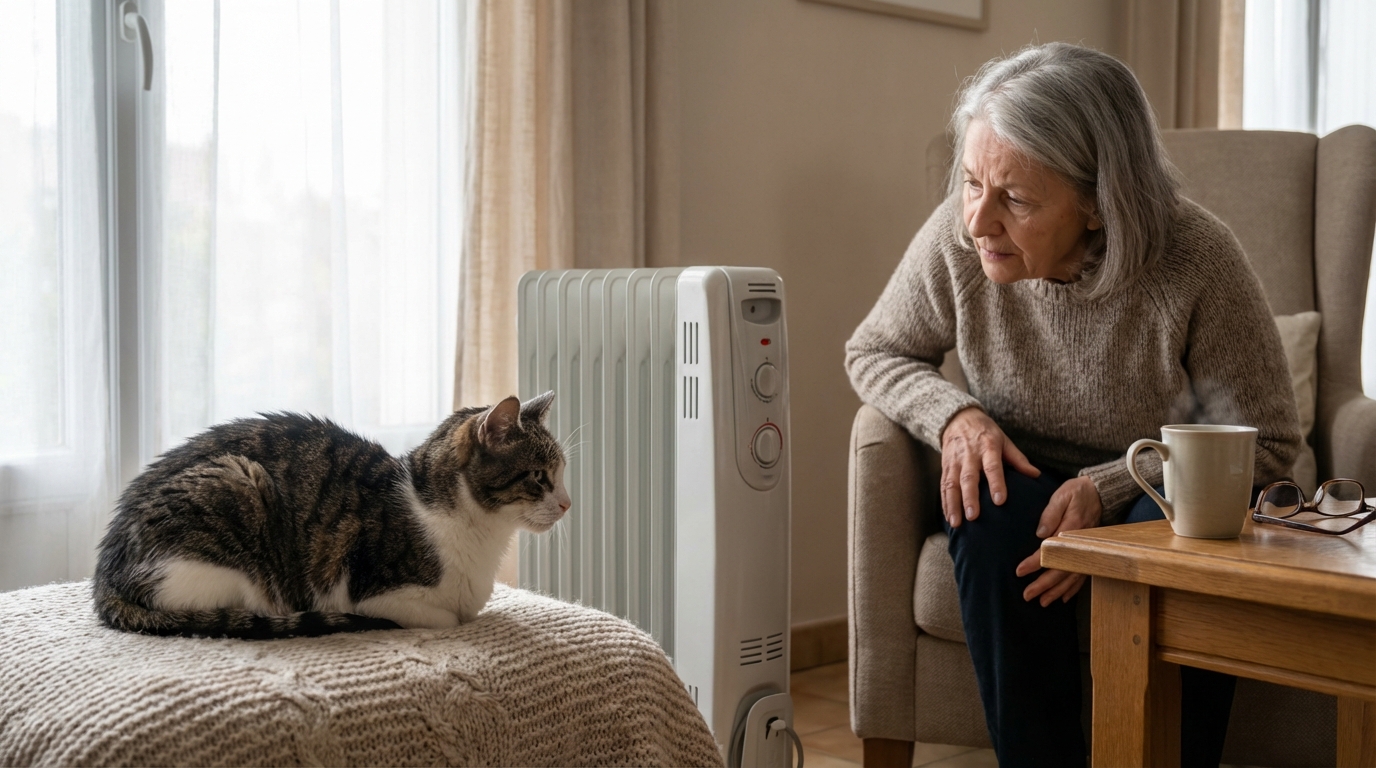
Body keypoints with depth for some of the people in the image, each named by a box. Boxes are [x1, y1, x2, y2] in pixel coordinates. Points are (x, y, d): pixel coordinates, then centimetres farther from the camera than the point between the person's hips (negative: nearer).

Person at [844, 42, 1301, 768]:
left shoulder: (1196, 259, -25)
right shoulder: (955, 238, -17)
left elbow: (1268, 442, -15)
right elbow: (873, 352, 2)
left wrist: (1108, 489, -28)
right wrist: (953, 415, -20)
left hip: (1157, 492, -1)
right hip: (1031, 483, 2)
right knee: (992, 520, -31)